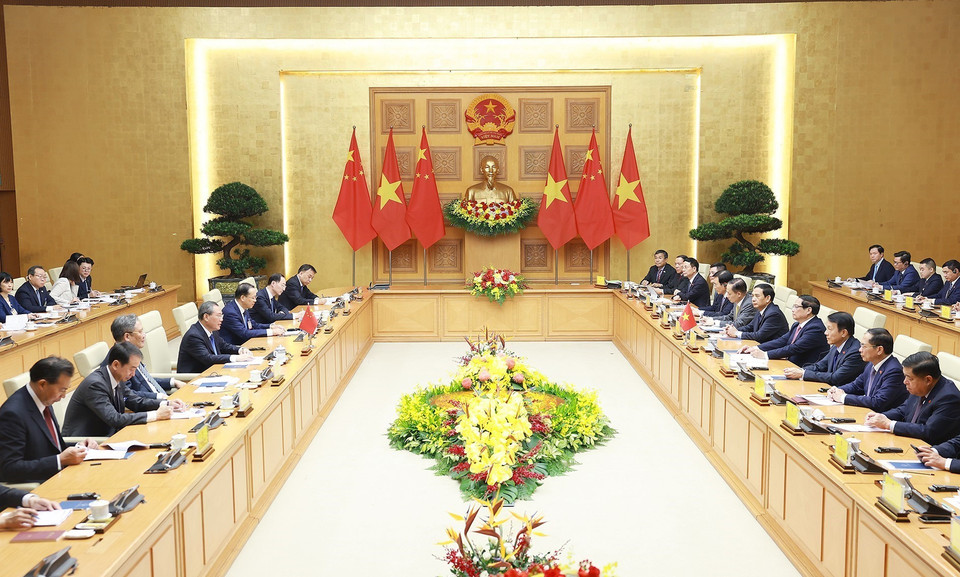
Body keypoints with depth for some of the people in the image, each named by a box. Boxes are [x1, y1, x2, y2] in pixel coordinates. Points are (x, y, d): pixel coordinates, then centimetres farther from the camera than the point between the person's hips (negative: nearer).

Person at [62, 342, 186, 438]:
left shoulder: (119, 379, 2)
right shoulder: (95, 384, -24)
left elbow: (135, 402, 16)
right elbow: (115, 419, -30)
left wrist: (166, 404, 0)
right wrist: (155, 415, -27)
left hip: (107, 435, 8)